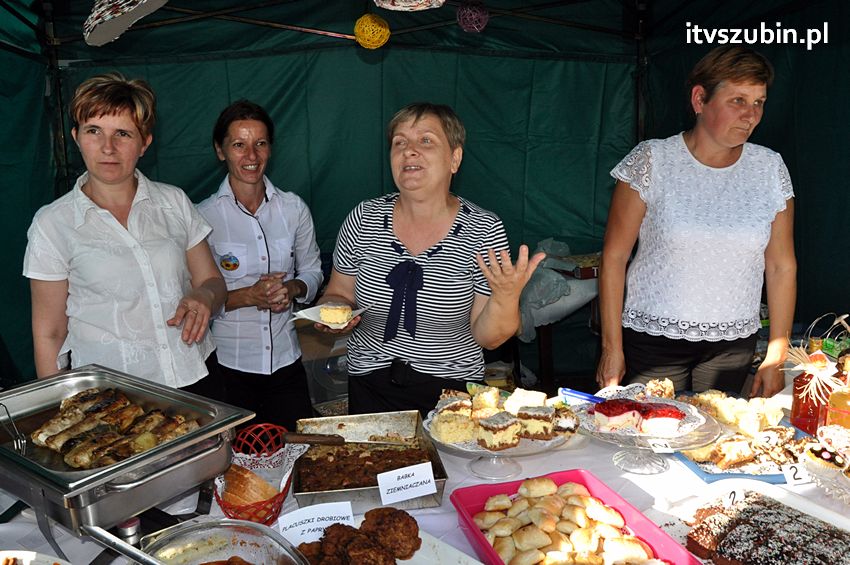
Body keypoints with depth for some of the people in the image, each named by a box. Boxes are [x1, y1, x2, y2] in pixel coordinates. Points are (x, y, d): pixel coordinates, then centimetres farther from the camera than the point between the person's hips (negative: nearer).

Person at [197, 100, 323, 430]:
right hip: (228, 365, -3)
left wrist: (293, 288, -10)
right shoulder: (204, 216, -8)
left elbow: (312, 271, 11)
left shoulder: (293, 208, 1)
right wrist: (247, 296, -21)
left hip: (286, 359, 3)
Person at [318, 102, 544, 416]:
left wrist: (506, 297, -24)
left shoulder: (485, 230, -9)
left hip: (452, 389, -1)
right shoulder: (364, 219, -2)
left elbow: (487, 338, -6)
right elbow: (338, 293, 9)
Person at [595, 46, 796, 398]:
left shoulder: (770, 168, 1)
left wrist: (776, 356, 4)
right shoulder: (652, 161, -9)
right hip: (653, 338, -2)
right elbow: (614, 256, -8)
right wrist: (612, 348, -9)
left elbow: (782, 266, 5)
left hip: (734, 344, 3)